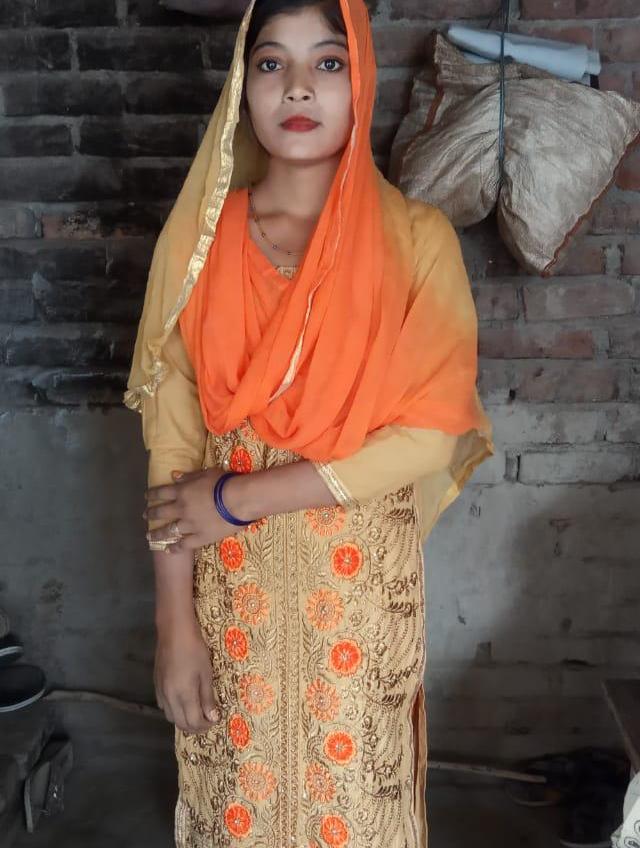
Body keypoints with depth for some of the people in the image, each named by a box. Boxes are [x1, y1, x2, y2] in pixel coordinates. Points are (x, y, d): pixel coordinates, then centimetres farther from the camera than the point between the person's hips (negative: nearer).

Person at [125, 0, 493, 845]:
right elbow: (171, 443, -5)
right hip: (232, 588, 1)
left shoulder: (416, 237, -9)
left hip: (362, 588, -1)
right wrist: (175, 620, -6)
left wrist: (241, 496, -16)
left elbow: (434, 431, -14)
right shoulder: (199, 238, -4)